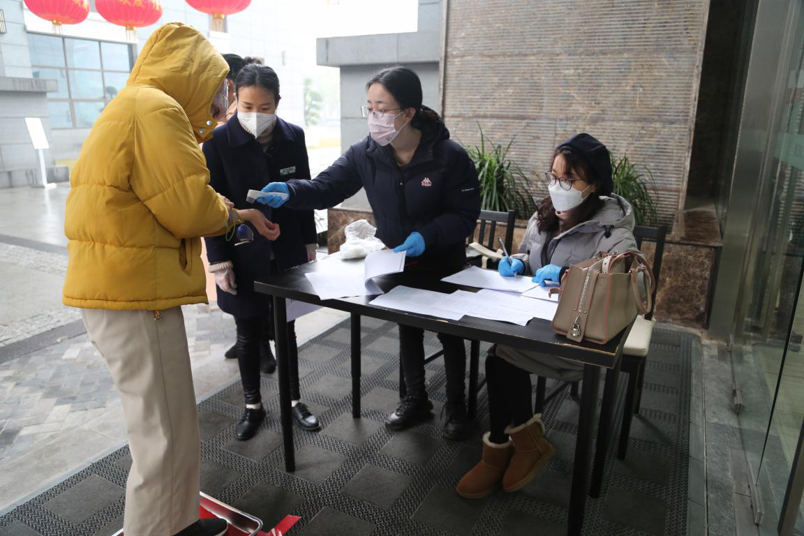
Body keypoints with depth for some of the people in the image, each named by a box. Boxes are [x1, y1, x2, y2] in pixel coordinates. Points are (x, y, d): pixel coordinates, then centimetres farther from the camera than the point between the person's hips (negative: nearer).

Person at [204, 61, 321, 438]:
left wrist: (310, 243, 7)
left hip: (287, 254, 2)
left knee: (285, 328, 13)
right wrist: (219, 261, -10)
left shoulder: (293, 137, -1)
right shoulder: (219, 141, -9)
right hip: (244, 258, -2)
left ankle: (294, 400, 29)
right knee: (248, 333, 11)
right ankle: (253, 406, 30)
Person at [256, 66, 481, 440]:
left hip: (442, 264, -4)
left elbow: (465, 215, -20)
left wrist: (427, 235, -35)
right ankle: (416, 400, 40)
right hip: (396, 262, 4)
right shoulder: (366, 153, -13)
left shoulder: (449, 156, -24)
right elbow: (328, 186, -14)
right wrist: (290, 192, -33)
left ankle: (456, 405, 35)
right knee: (407, 331, 18)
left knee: (450, 335, 12)